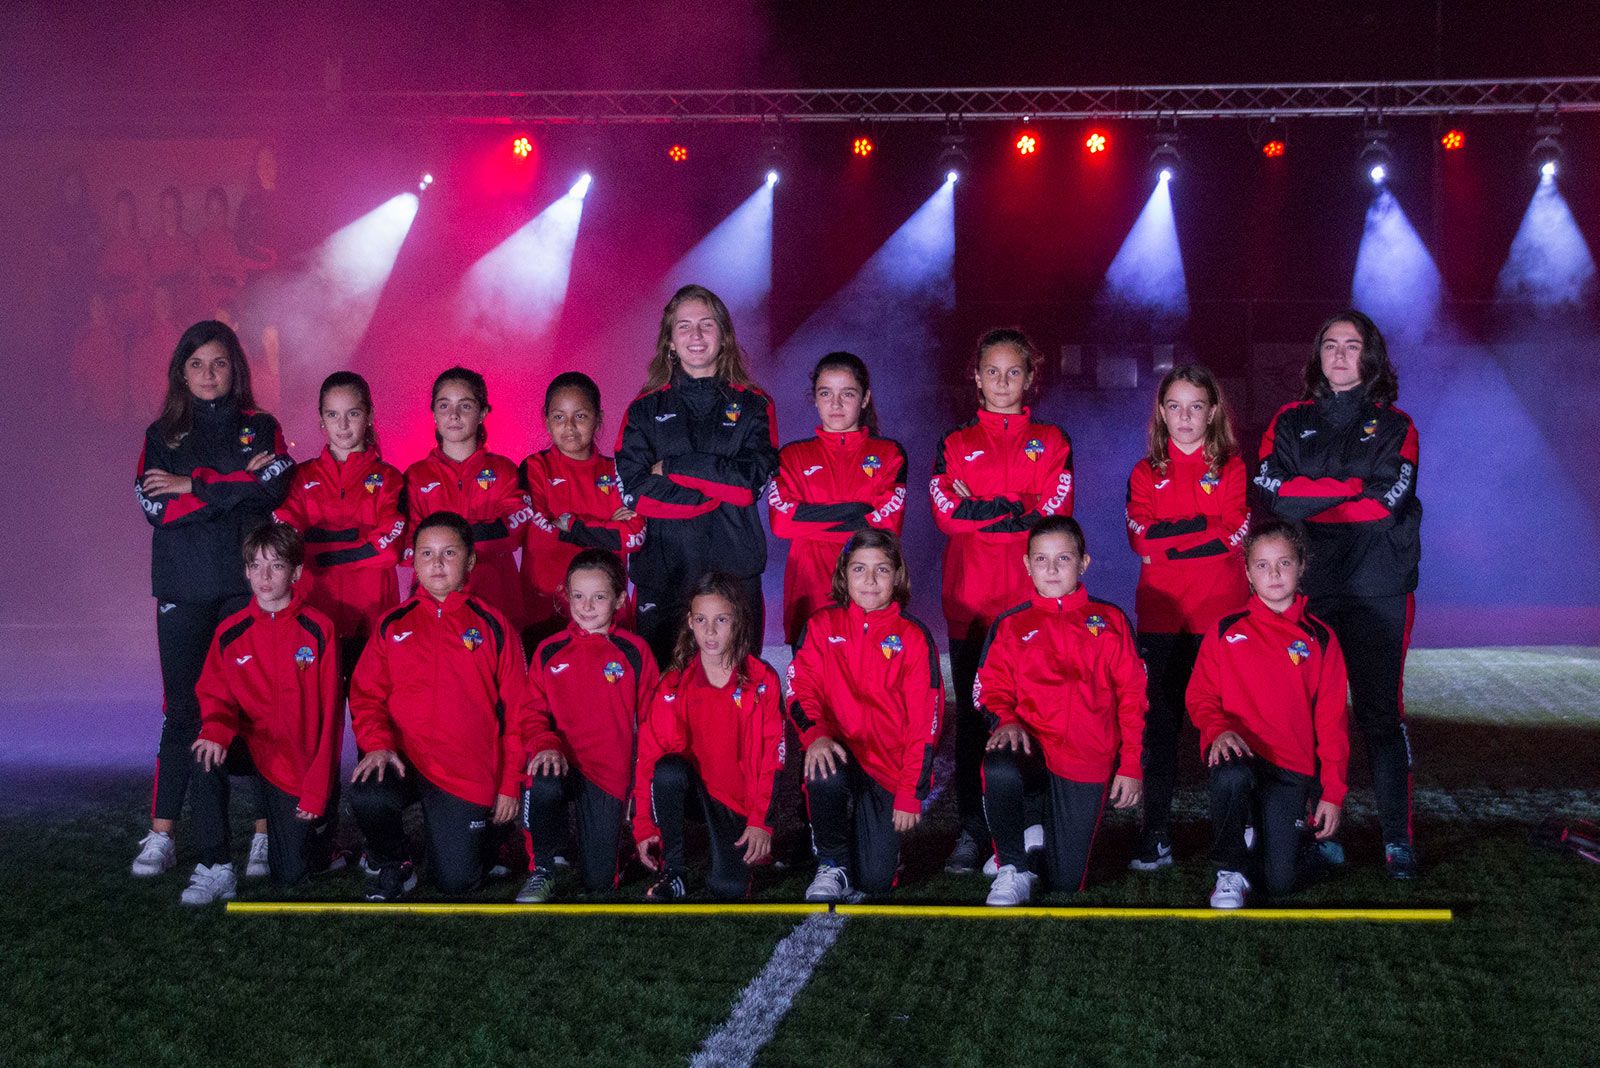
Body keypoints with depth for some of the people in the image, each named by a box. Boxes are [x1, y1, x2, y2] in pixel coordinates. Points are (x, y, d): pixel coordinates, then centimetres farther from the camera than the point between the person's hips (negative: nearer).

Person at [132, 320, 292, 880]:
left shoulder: (260, 428, 9)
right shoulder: (161, 435, 12)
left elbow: (274, 487, -10)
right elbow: (153, 504, -4)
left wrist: (194, 486, -9)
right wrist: (234, 485, -9)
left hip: (248, 584, -1)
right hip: (182, 589, 1)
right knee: (181, 711, 1)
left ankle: (266, 834, 0)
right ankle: (161, 837, 6)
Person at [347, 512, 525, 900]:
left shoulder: (492, 626, 3)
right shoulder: (393, 625, 9)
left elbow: (515, 711, 4)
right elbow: (366, 695, 7)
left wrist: (510, 783, 1)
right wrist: (377, 743, -13)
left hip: (468, 776, -1)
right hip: (402, 761, 1)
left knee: (456, 881, -6)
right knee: (366, 797, -33)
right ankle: (391, 864, 1)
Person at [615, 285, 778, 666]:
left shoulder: (752, 405, 9)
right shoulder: (646, 409, 8)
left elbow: (756, 476, -7)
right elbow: (633, 490, -4)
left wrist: (674, 467, -8)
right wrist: (721, 488, -8)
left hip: (734, 566, 0)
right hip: (663, 568, 0)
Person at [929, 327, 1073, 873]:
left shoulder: (1051, 442, 12)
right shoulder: (955, 444, 14)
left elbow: (1056, 512, -3)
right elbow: (947, 514, -1)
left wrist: (979, 508, -7)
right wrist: (1018, 507, -8)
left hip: (1032, 594, -1)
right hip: (970, 593, 1)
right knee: (972, 711, 0)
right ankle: (971, 830, 5)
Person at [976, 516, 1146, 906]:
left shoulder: (1110, 622, 9)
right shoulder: (1012, 625, 10)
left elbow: (1132, 697, 8)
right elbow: (991, 688, 6)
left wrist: (1131, 766, 1)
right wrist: (1006, 721, -16)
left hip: (1087, 762, 0)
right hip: (1030, 746, 0)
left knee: (1067, 884, -2)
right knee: (999, 771, -39)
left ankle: (1055, 827, 33)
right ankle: (1014, 871, -14)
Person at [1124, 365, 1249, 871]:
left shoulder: (1231, 468, 9)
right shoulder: (1146, 473, 13)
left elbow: (1237, 531, -6)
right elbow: (1141, 540, -1)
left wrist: (1168, 535, -7)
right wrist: (1205, 527, -10)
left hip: (1221, 614, -1)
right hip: (1161, 614, 1)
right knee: (1159, 723, -2)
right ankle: (1156, 837, 1)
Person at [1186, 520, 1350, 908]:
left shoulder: (1320, 639, 4)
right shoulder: (1225, 632, 4)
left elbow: (1332, 721, 5)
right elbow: (1200, 695, 6)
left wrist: (1332, 792, 0)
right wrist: (1218, 729, -17)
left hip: (1291, 767, 1)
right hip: (1238, 752, -1)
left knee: (1279, 882, -8)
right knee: (1232, 778, -39)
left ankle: (1270, 830, 28)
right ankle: (1231, 872, -14)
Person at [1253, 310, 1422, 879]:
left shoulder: (1393, 425, 11)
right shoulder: (1290, 422, 14)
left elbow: (1390, 497, -6)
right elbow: (1272, 493, -2)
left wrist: (1308, 498, -4)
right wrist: (1352, 487, -7)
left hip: (1377, 591, -1)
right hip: (1305, 589, 1)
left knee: (1380, 713, -3)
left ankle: (1398, 838, 2)